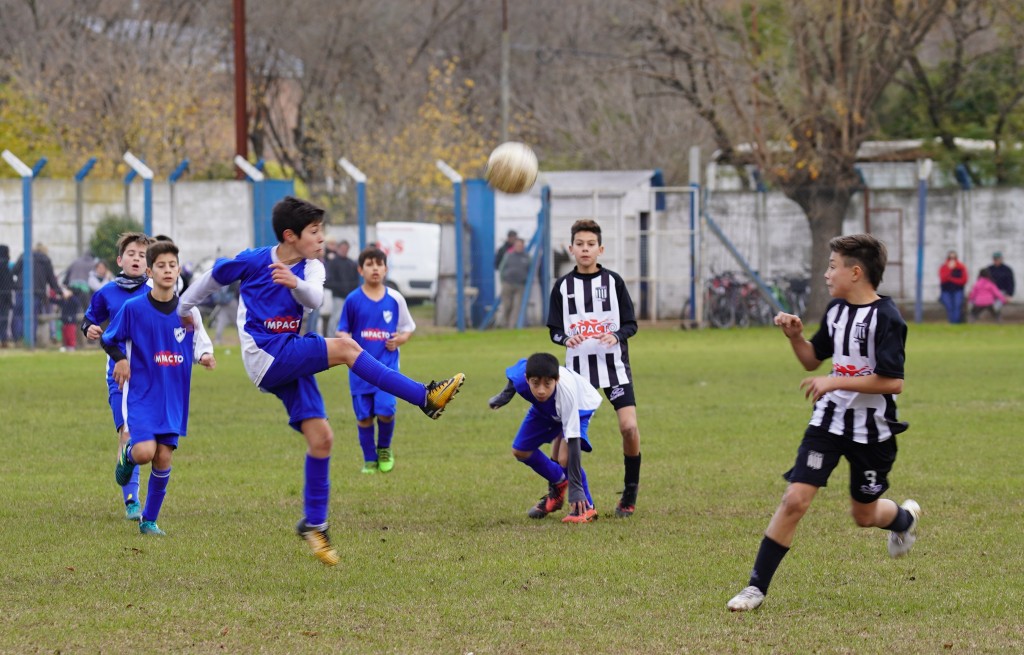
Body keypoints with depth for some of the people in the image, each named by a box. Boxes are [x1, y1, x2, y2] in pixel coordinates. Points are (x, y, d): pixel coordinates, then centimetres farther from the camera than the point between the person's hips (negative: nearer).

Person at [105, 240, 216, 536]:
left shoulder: (189, 311, 1)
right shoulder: (133, 308, -7)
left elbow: (201, 342, 13)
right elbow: (109, 340, 5)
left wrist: (205, 356, -8)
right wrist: (120, 359, -12)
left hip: (173, 397, 3)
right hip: (141, 392, -3)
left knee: (164, 457, -1)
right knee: (145, 451, -20)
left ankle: (149, 520, 14)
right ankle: (127, 455, 19)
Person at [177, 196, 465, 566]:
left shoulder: (310, 267, 4)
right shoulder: (253, 261, -7)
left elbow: (314, 299, -18)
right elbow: (213, 278, 10)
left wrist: (295, 283, -39)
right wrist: (185, 308, 25)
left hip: (290, 361, 6)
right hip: (266, 356, -6)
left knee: (321, 438, -3)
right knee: (345, 348, -24)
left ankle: (314, 524, 9)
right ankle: (426, 398, -27)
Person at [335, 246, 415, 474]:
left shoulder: (395, 299, 2)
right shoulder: (353, 300, 0)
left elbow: (408, 328, 13)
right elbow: (342, 330, 7)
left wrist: (400, 339, -7)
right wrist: (348, 341, -14)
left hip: (387, 364, 0)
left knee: (385, 410, -14)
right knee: (364, 415, 0)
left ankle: (384, 449, 14)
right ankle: (369, 460, 17)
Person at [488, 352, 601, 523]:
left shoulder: (566, 390, -46)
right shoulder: (521, 376, -37)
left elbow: (572, 440, -43)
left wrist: (575, 488, -42)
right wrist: (506, 394, 3)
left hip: (580, 406, -5)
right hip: (546, 407, 5)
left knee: (565, 457, -26)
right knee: (520, 451, 6)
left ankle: (586, 507, -6)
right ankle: (558, 486, 30)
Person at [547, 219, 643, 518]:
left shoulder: (613, 281, 2)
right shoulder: (562, 286, 4)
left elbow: (631, 324, 3)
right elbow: (554, 330, 7)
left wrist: (617, 336, -19)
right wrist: (566, 338, -16)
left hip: (614, 366, -1)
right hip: (577, 368, 1)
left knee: (629, 428, -13)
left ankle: (630, 493, 5)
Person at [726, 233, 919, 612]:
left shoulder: (886, 318, -18)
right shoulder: (836, 310, 5)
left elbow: (893, 382, -24)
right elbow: (813, 360, 18)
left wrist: (836, 382, -23)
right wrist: (795, 336, -2)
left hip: (872, 431, -5)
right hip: (829, 421, 5)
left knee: (864, 515, 13)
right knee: (795, 500, -9)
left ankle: (905, 517, 50)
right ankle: (757, 587, -6)